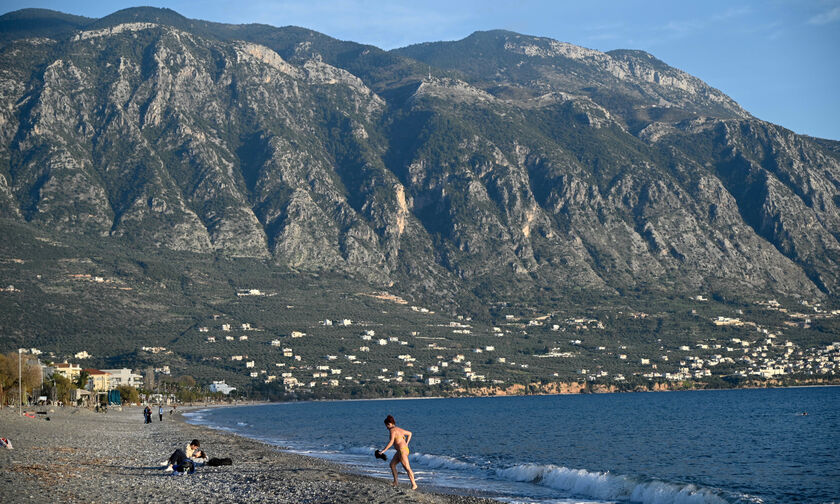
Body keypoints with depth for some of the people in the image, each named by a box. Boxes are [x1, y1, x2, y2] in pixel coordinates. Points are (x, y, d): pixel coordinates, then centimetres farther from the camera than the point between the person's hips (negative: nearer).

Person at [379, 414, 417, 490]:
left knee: (407, 468, -8)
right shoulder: (399, 429, 16)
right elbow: (409, 433, 27)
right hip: (400, 451, 10)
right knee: (392, 464, 16)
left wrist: (384, 450, -18)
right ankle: (395, 482, 19)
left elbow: (391, 442, -22)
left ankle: (414, 485, -7)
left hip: (402, 450, -10)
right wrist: (406, 444, 23)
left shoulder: (392, 430, -11)